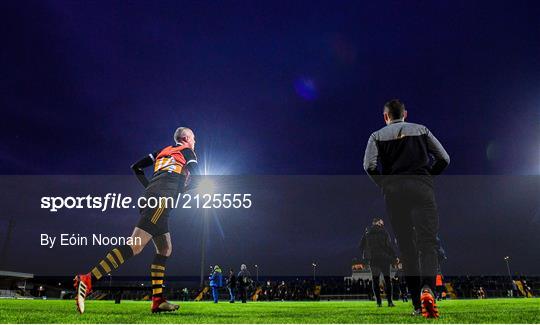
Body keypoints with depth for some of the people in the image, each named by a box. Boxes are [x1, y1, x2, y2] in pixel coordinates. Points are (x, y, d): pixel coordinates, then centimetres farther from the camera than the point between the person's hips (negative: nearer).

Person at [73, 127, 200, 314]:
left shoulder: (163, 151, 28)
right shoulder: (187, 151, 11)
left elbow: (136, 167, 25)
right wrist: (182, 188, 18)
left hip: (151, 197, 8)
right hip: (161, 199, -8)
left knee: (165, 250, 12)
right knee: (136, 245, -18)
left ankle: (157, 300, 7)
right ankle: (87, 280, -27)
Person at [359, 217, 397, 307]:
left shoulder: (367, 233, 5)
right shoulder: (384, 232, -3)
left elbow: (361, 246, 7)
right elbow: (389, 246, -5)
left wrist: (365, 257, 18)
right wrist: (395, 258, 3)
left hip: (372, 260, 2)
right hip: (384, 259, -2)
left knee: (375, 281, 9)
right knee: (387, 280, 8)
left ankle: (378, 302, 5)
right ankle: (389, 301, 4)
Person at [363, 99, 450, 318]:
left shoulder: (377, 136, 13)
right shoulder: (421, 130, 17)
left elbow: (369, 166, -3)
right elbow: (444, 159, 11)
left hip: (393, 191, 0)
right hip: (422, 187, 0)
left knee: (406, 246, 6)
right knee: (427, 241, -7)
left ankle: (418, 304, 7)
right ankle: (427, 288, -32)